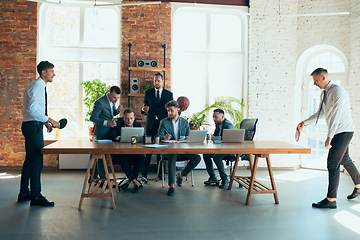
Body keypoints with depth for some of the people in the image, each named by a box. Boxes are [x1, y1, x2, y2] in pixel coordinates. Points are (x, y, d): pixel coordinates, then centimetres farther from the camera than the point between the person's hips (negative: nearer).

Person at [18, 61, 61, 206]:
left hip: (34, 126, 11)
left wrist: (45, 122, 12)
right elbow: (33, 109, -26)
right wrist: (50, 120, -25)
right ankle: (36, 197, -2)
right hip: (33, 126, -11)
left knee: (30, 160, 15)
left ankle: (24, 194, 25)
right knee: (37, 161, -8)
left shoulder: (40, 87, 17)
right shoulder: (36, 86, -14)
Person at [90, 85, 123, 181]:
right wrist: (106, 122, -31)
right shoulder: (100, 102, -23)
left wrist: (117, 110, -10)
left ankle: (94, 175, 29)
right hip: (101, 132, -8)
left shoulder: (112, 100, 2)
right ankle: (103, 177, 11)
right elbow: (92, 118, -20)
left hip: (109, 131, 8)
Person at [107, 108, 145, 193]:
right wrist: (119, 137, -34)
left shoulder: (138, 126, 7)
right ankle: (135, 182, -25)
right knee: (122, 159, -36)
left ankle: (129, 181, -16)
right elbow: (110, 135, -14)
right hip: (121, 153, -2)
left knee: (142, 158, -29)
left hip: (134, 153, 2)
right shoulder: (118, 125, 0)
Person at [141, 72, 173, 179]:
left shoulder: (169, 94, 7)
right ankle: (144, 173, 1)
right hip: (151, 124, 0)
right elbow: (144, 108, 10)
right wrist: (144, 109, -14)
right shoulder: (148, 93, 9)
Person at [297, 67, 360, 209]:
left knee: (333, 163, -11)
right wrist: (305, 123, 10)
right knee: (345, 160, 22)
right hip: (337, 132, 9)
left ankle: (331, 200, -5)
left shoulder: (338, 91, -19)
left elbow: (336, 116, -26)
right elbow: (320, 113, 19)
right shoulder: (324, 93, 9)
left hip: (343, 132, -9)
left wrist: (329, 137, -30)